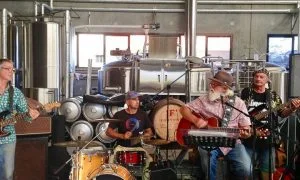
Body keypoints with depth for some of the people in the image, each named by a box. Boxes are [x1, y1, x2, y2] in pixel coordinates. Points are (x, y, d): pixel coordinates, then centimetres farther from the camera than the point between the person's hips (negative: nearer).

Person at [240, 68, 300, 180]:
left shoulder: (273, 96, 9)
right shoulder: (246, 92, 4)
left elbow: (282, 113, 8)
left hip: (267, 137, 2)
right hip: (249, 136, -1)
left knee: (267, 169, 5)